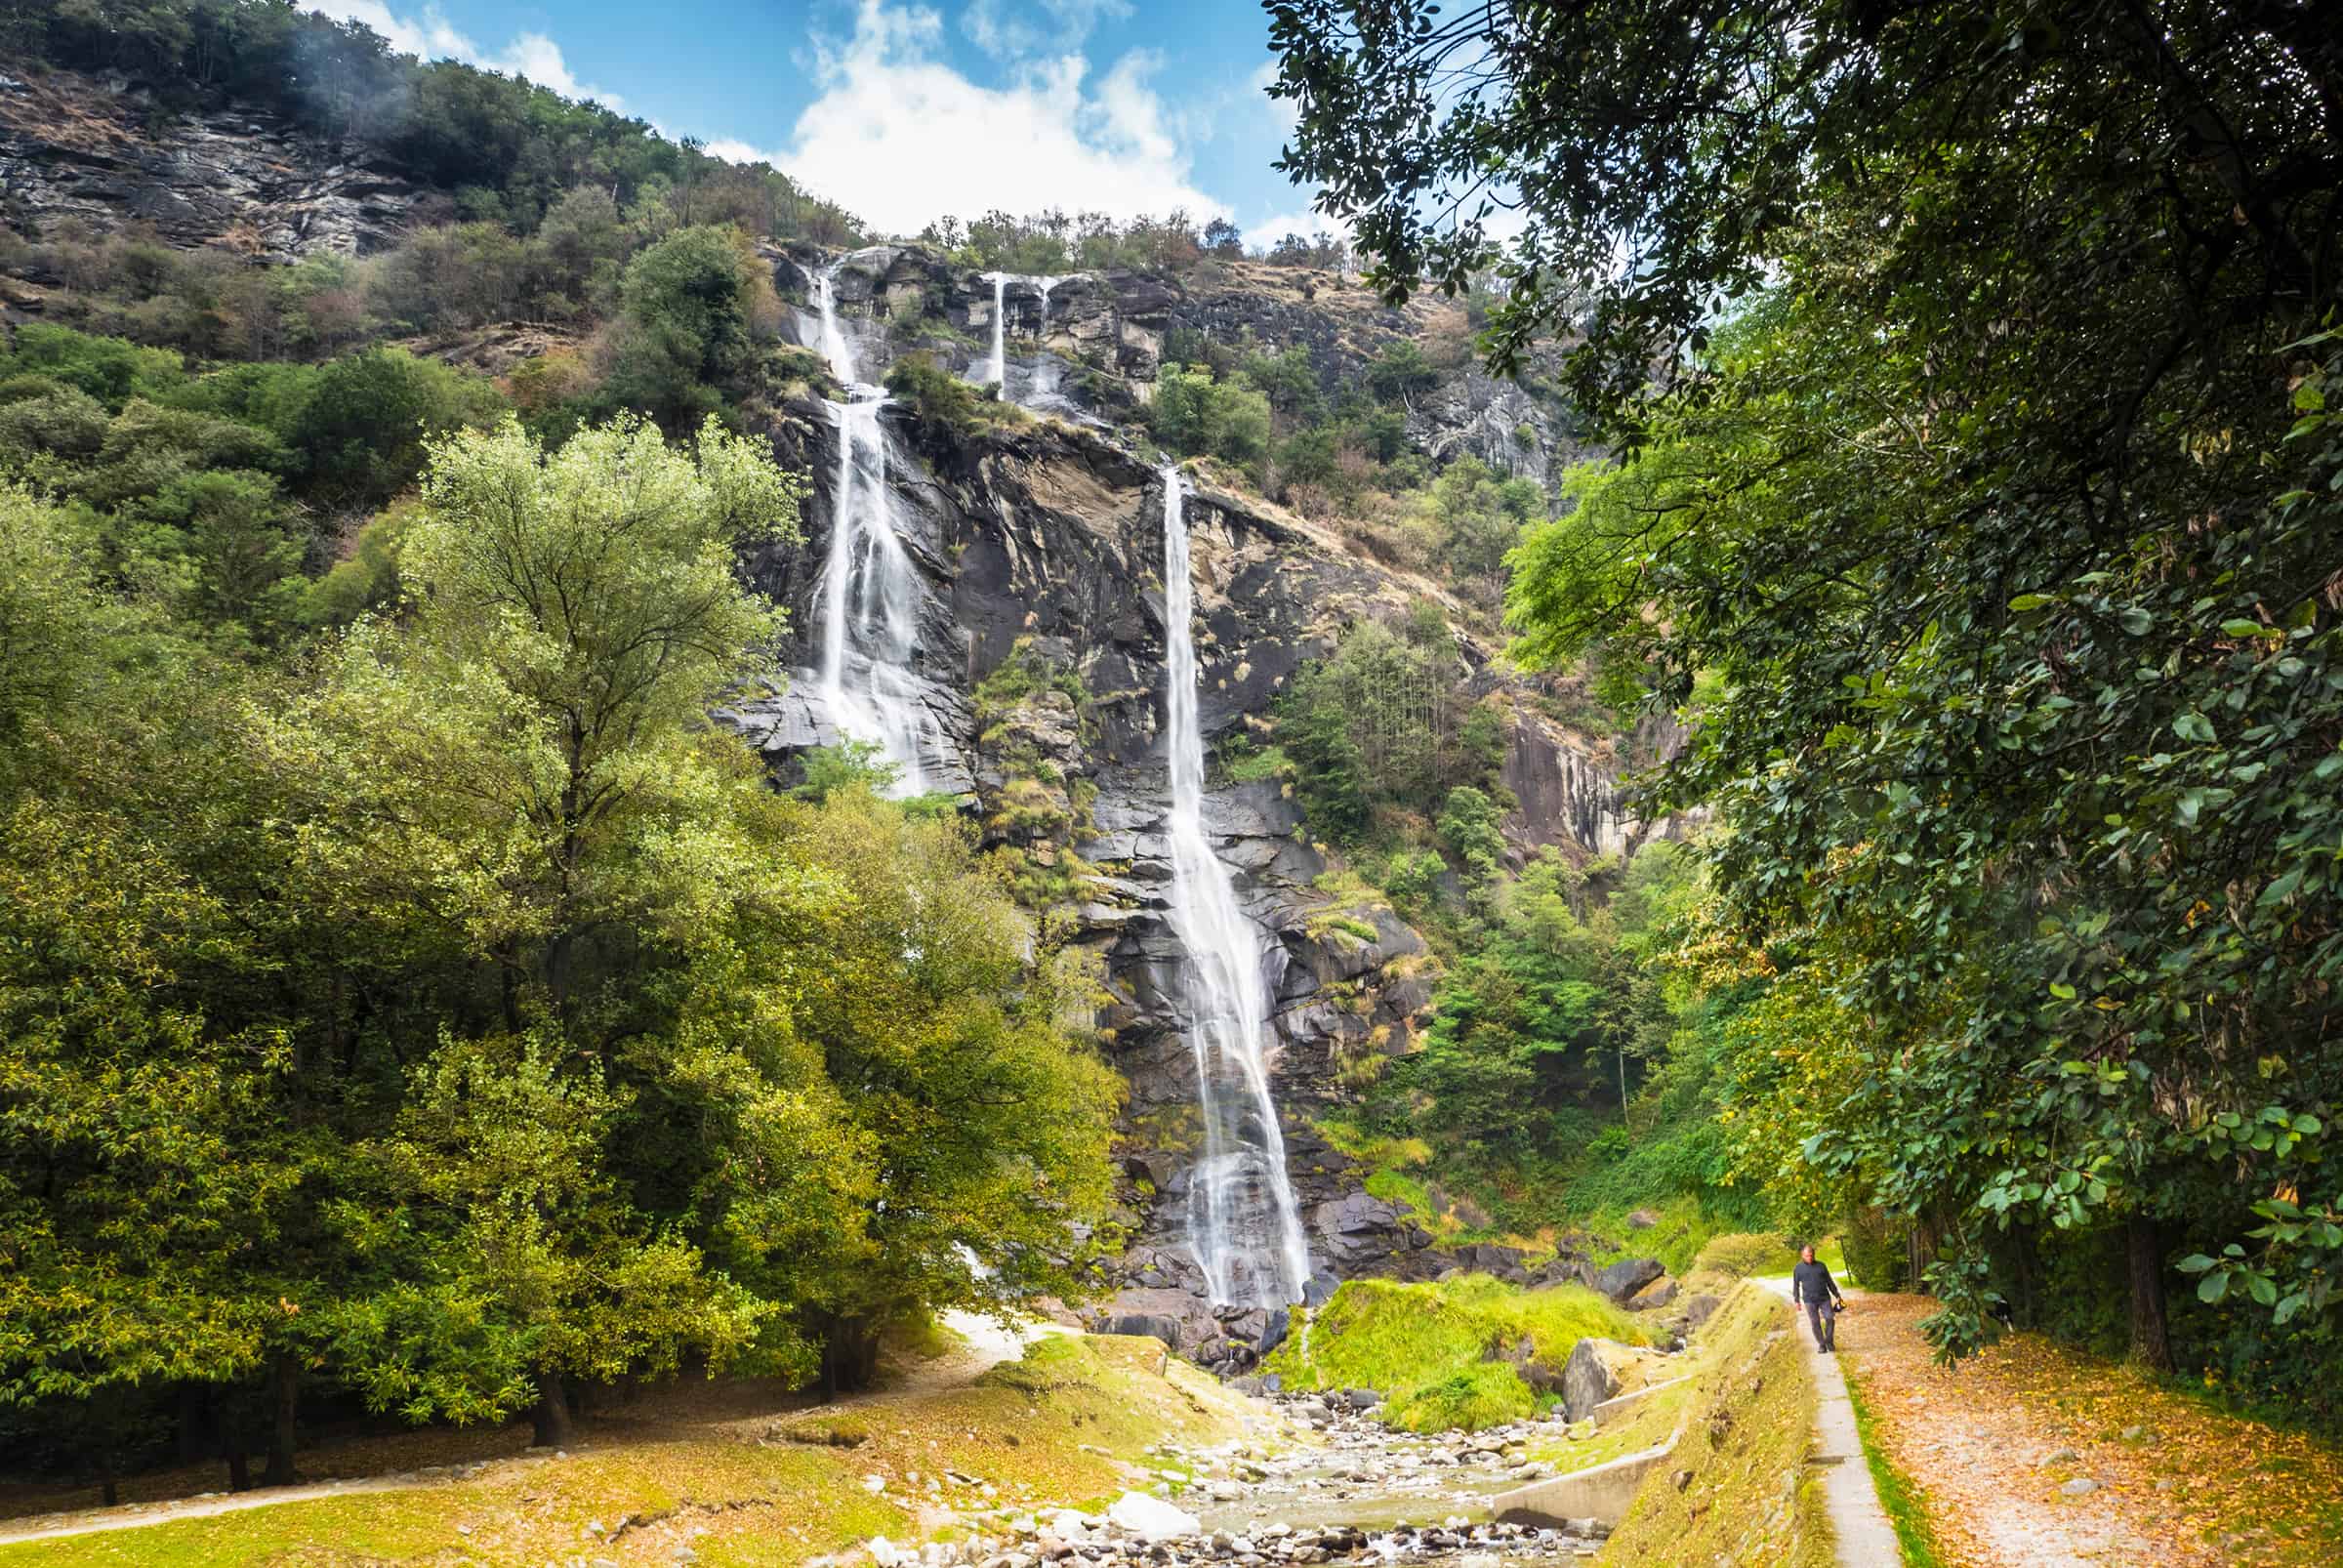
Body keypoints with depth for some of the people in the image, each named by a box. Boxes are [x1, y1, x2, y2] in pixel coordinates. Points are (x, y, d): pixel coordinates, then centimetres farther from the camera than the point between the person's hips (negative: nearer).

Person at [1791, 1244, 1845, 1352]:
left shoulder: (1821, 1266, 6)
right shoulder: (1798, 1269, 1)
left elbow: (1830, 1282, 12)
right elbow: (1796, 1286, 5)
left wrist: (1838, 1296, 10)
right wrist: (1797, 1301, -1)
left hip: (1824, 1298, 1)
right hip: (1810, 1301, -1)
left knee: (1830, 1319, -8)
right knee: (1815, 1323, -1)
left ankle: (1829, 1341, 12)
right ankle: (1822, 1344, 12)